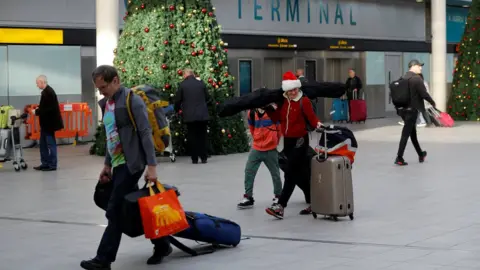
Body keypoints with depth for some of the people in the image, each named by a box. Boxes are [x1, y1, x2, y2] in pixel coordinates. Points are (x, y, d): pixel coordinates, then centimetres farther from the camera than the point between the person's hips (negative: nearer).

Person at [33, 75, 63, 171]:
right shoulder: (46, 91, 10)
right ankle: (45, 163, 20)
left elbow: (49, 108, -25)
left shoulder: (48, 92, -20)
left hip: (49, 122, -10)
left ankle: (52, 165, 5)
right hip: (46, 122, 10)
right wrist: (39, 108, 3)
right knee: (43, 144, 14)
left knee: (51, 143, -2)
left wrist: (37, 112, -16)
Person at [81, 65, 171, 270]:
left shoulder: (132, 100, -12)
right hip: (118, 164, 8)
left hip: (131, 163, -8)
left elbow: (146, 134, -15)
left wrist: (152, 166, -19)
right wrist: (107, 164, 20)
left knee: (115, 211, -8)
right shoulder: (106, 103, 14)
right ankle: (162, 245, 23)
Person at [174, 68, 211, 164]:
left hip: (189, 116, -2)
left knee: (192, 138, 5)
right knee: (202, 136, 10)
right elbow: (208, 98, 10)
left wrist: (177, 109, 20)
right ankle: (204, 158, 9)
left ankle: (194, 159, 5)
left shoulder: (182, 85, -4)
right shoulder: (201, 84, 3)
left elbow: (177, 100, 0)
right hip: (202, 115, 2)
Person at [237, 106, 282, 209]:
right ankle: (248, 197, 7)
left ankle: (278, 196, 27)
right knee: (249, 171, -1)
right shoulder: (252, 112, -1)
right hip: (256, 149, 3)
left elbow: (280, 127, 0)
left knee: (275, 173, 10)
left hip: (271, 150, -3)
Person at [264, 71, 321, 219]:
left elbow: (311, 117, -13)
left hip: (300, 140, -7)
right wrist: (268, 108, -1)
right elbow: (276, 118, 11)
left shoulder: (304, 101, -10)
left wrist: (317, 124, -33)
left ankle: (280, 206, -12)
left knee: (291, 174, -9)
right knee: (302, 173, 13)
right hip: (287, 140, 7)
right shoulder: (283, 102, 7)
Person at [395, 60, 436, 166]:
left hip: (402, 109, 8)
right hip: (412, 109, -8)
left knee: (413, 132, 19)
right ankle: (399, 158, -5)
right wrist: (432, 102, -1)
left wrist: (398, 107, 18)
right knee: (406, 134, -4)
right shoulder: (417, 78, -13)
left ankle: (421, 155, 33)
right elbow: (424, 94, -17)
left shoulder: (403, 78, 8)